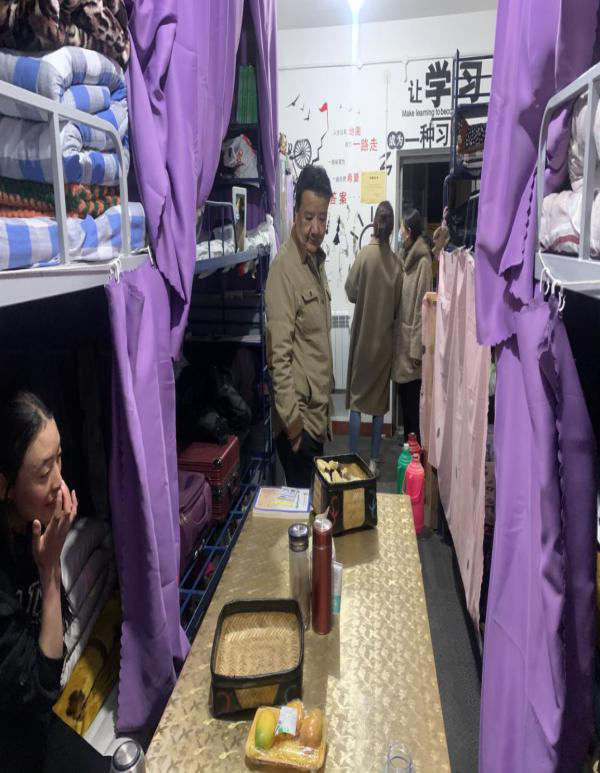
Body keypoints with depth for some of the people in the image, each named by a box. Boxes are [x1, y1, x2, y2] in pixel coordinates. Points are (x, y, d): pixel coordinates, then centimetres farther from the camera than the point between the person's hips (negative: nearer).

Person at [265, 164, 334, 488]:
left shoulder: (317, 261, 11)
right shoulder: (284, 266, -18)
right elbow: (279, 354, -22)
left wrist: (324, 411, 18)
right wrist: (292, 420, -21)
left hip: (318, 414, 9)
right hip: (298, 419, -9)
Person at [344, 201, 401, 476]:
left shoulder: (365, 254, -11)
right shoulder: (396, 261, -2)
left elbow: (351, 292, -4)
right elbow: (397, 303, 5)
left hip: (363, 337, -3)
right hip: (385, 339, 3)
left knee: (356, 399, 6)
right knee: (379, 401, 10)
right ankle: (374, 460, 17)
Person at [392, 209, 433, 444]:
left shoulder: (423, 261, -14)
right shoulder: (406, 257, 13)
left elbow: (422, 307, -17)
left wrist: (416, 348, -18)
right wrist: (399, 337, 14)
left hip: (412, 340, -9)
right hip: (401, 337, 9)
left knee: (413, 403, 1)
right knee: (404, 399, 17)